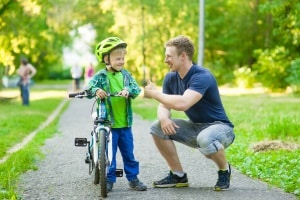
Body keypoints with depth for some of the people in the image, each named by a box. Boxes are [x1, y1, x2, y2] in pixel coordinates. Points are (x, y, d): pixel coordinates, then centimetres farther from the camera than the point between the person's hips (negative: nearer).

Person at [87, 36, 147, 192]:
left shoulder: (126, 75, 6)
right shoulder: (100, 76, -5)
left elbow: (136, 89, -4)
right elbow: (89, 87, -16)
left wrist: (128, 90, -25)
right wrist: (96, 90, -37)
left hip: (125, 122, 3)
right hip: (108, 122, -3)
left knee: (128, 152, 11)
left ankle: (133, 178, 20)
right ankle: (109, 179, 13)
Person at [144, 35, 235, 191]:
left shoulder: (202, 77, -26)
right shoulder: (171, 77, -1)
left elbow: (182, 104, -39)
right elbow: (164, 105, -1)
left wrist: (155, 93, -26)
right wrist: (164, 118, -26)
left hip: (219, 127, -7)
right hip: (195, 127, 8)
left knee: (205, 139, -41)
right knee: (157, 128, -9)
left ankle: (224, 169, -7)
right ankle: (178, 175, 3)